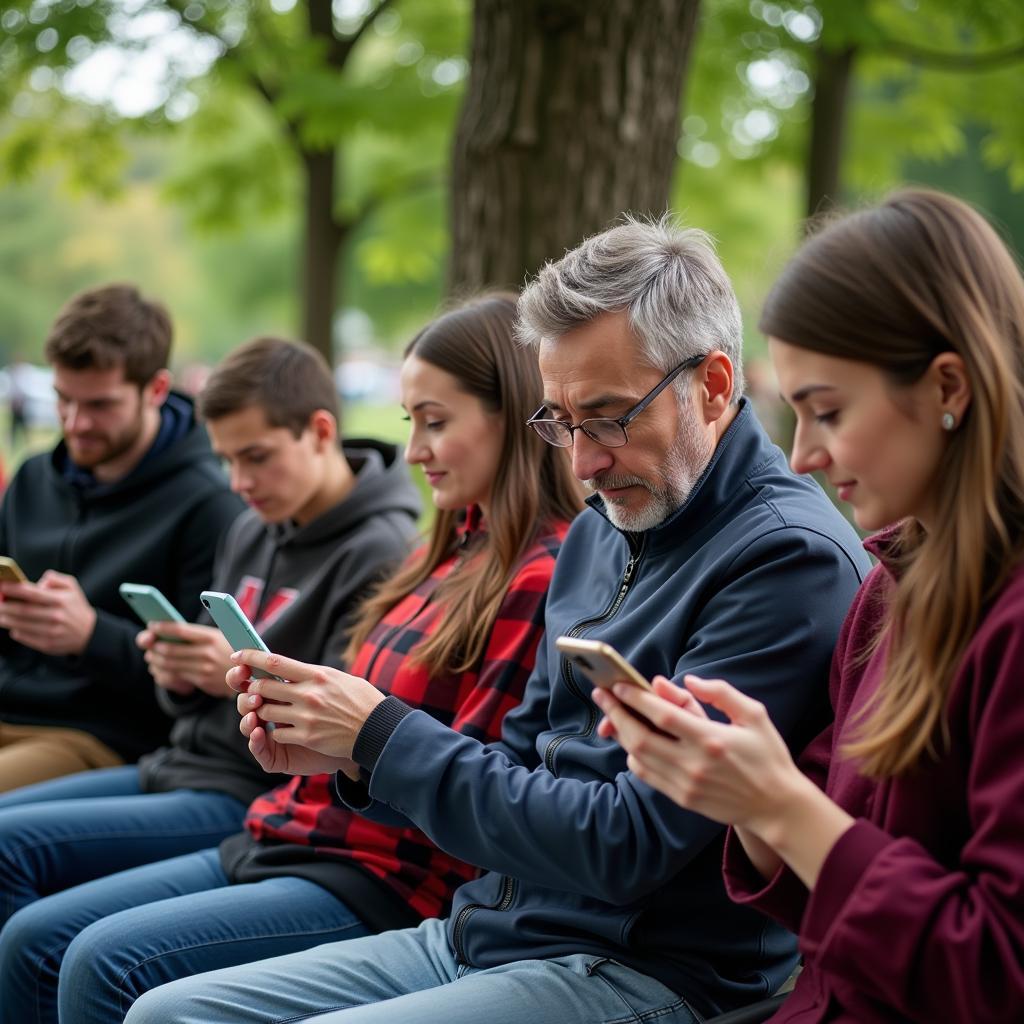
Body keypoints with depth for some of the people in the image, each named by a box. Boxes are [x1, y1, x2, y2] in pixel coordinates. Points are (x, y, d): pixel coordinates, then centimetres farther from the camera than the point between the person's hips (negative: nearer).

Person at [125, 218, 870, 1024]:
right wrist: (346, 754, -2)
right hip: (486, 931, 9)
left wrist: (385, 736, -15)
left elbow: (629, 845, -21)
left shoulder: (790, 558, -16)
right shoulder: (600, 533, 13)